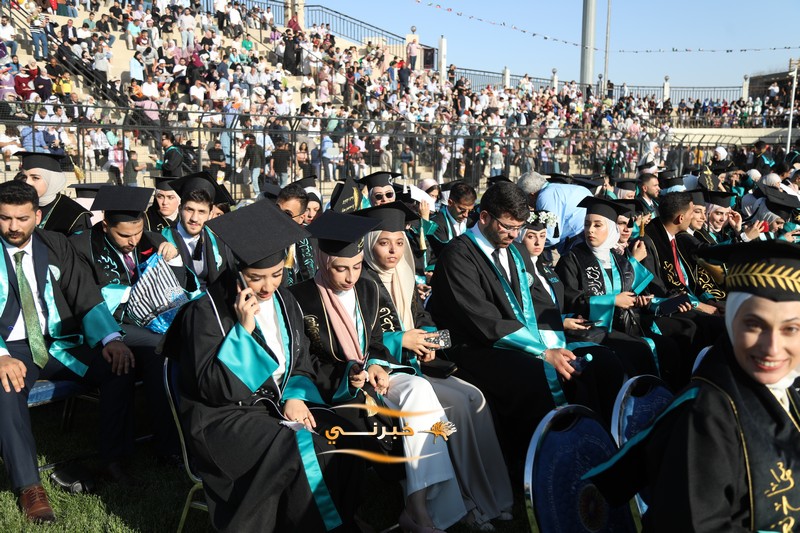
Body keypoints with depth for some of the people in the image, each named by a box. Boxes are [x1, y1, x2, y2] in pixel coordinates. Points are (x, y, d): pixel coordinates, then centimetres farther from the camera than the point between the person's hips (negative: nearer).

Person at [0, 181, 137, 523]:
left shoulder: (55, 246, 6)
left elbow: (86, 296, 0)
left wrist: (110, 338, -17)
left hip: (60, 343, 2)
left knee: (120, 369, -21)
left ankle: (113, 460, -7)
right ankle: (28, 486, -18)